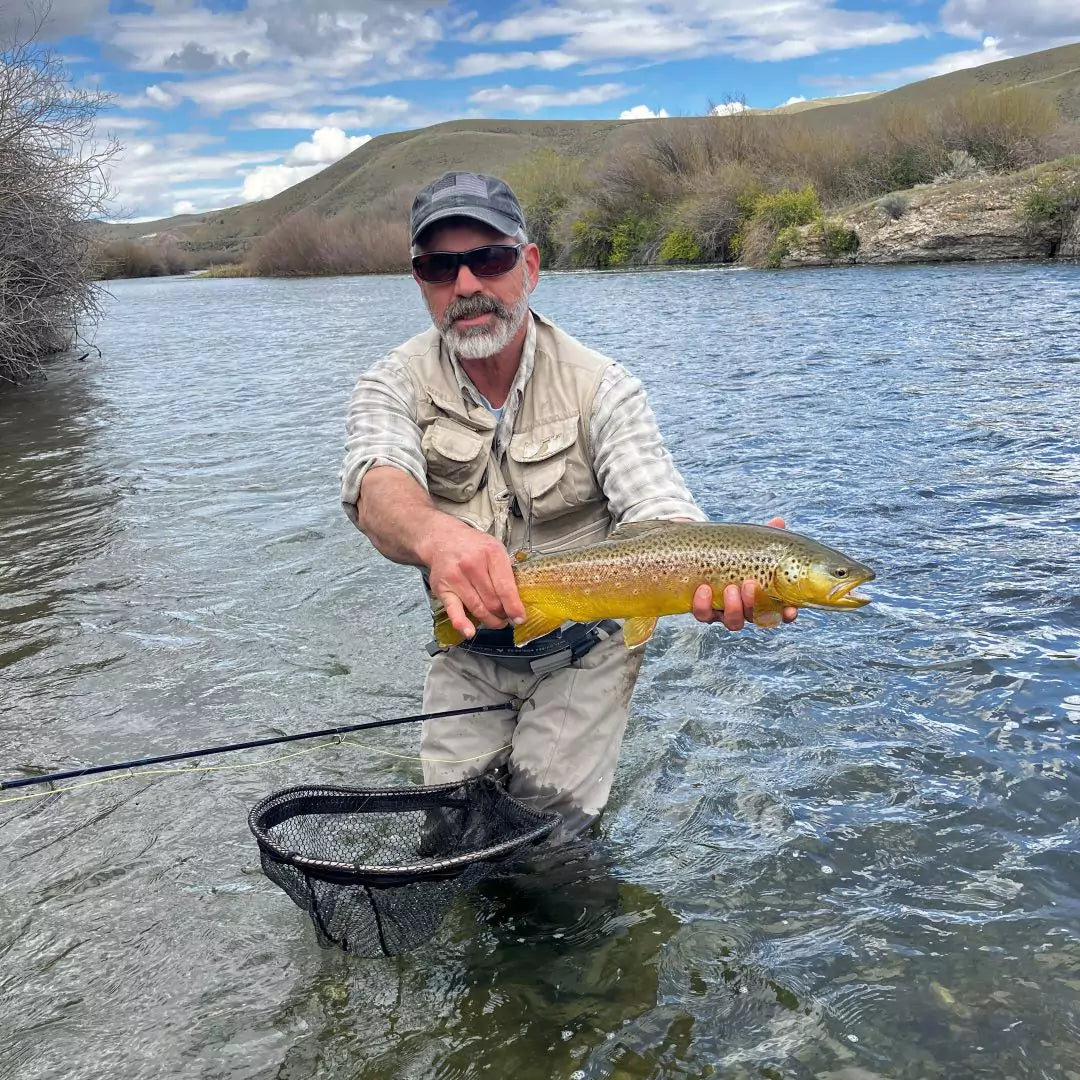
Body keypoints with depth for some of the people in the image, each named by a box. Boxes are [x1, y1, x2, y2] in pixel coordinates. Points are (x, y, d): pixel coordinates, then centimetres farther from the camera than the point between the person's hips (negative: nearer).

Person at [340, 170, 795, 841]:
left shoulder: (601, 388, -16)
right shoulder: (395, 385, -12)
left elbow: (659, 512, -29)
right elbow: (379, 488, -33)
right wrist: (436, 535, -59)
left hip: (585, 647, -2)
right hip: (469, 650, 2)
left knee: (554, 812, -8)